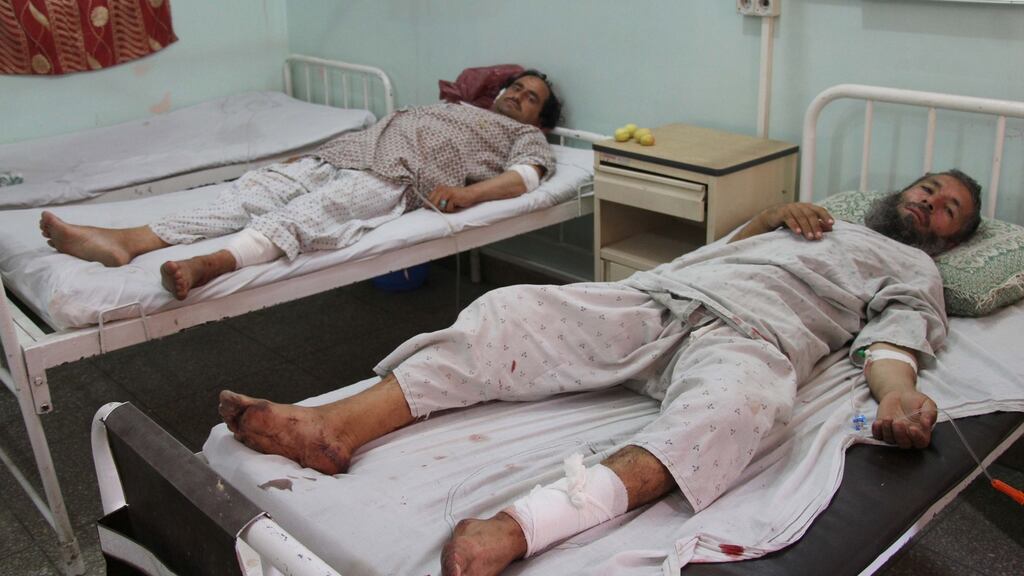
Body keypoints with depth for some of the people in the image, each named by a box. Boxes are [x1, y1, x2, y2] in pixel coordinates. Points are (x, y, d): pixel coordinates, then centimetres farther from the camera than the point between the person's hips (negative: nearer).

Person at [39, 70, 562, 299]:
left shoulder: (524, 135, 21)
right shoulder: (456, 110, 40)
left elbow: (530, 171, -2)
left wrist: (468, 191, -22)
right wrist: (309, 154, 21)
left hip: (392, 176, -7)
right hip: (340, 155, 7)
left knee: (306, 215, -35)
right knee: (256, 188, -16)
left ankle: (208, 265, -61)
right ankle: (127, 241, -31)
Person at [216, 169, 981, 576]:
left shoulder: (914, 272, 25)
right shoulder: (821, 216, 41)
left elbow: (891, 342, 5)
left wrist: (899, 392, -17)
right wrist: (776, 214, 19)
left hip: (752, 334, -5)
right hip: (659, 296, 6)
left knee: (742, 397, -43)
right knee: (513, 310, -18)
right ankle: (336, 426, -32)